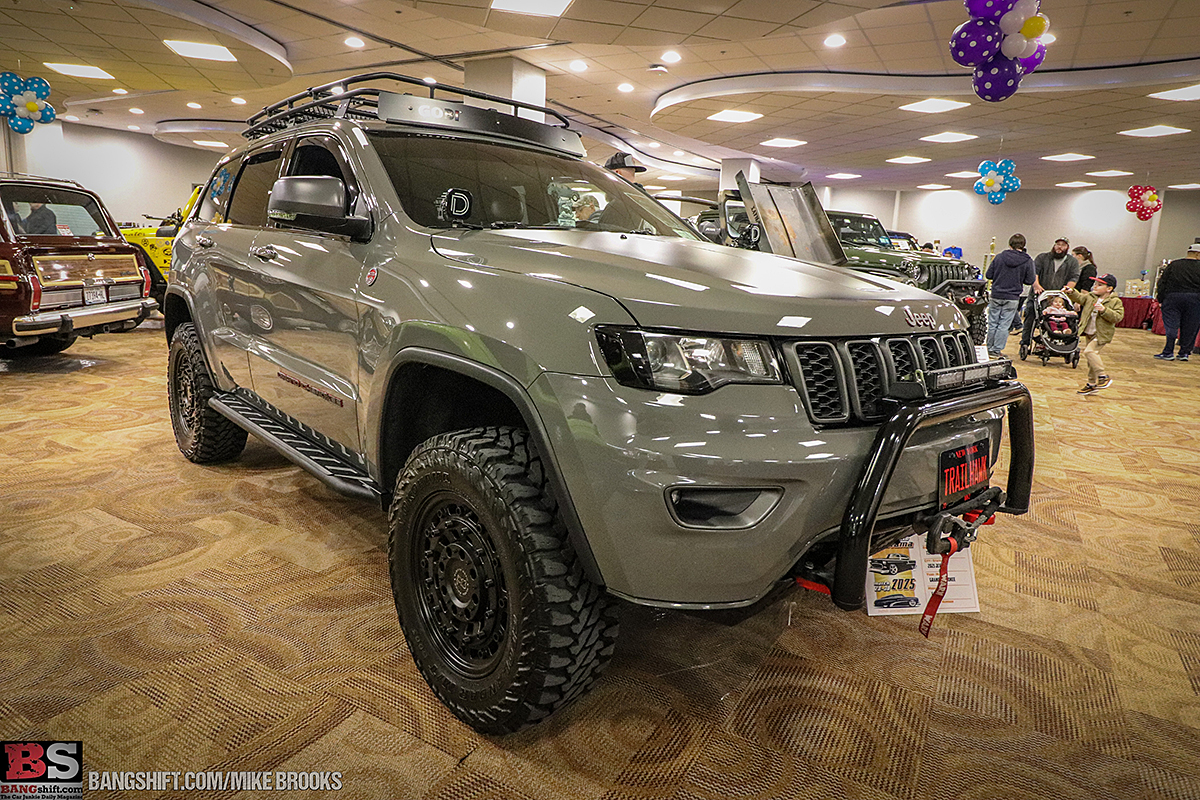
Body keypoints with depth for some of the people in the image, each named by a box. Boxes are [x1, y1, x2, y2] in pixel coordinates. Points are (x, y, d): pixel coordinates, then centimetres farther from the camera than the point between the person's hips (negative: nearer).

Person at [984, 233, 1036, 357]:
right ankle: (996, 350, 6)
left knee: (992, 324, 10)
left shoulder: (999, 257, -3)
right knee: (1004, 325, 4)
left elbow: (988, 275, 0)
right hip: (1012, 298, -1)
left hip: (996, 296, 1)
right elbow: (1029, 281, -2)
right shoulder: (1028, 261, -4)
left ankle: (990, 349, 17)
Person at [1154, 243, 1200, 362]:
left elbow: (1162, 282, 4)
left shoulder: (1173, 265, 5)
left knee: (1171, 326, 1)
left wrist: (1160, 298, 8)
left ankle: (1168, 352, -3)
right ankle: (1184, 353, 10)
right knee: (1189, 328, 7)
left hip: (1172, 297, 0)